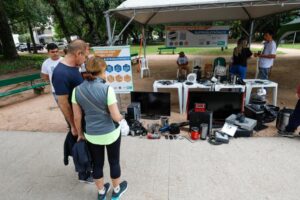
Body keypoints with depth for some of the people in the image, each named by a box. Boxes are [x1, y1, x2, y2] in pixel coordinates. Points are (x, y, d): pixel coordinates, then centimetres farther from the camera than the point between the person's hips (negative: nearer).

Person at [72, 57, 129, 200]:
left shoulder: (77, 90, -9)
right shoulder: (107, 89, -23)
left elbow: (77, 117, -2)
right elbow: (116, 116, -19)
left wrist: (80, 133, 12)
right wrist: (121, 118, 4)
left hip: (91, 135, 4)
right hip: (111, 133, -3)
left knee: (97, 164, 23)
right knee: (114, 162, 20)